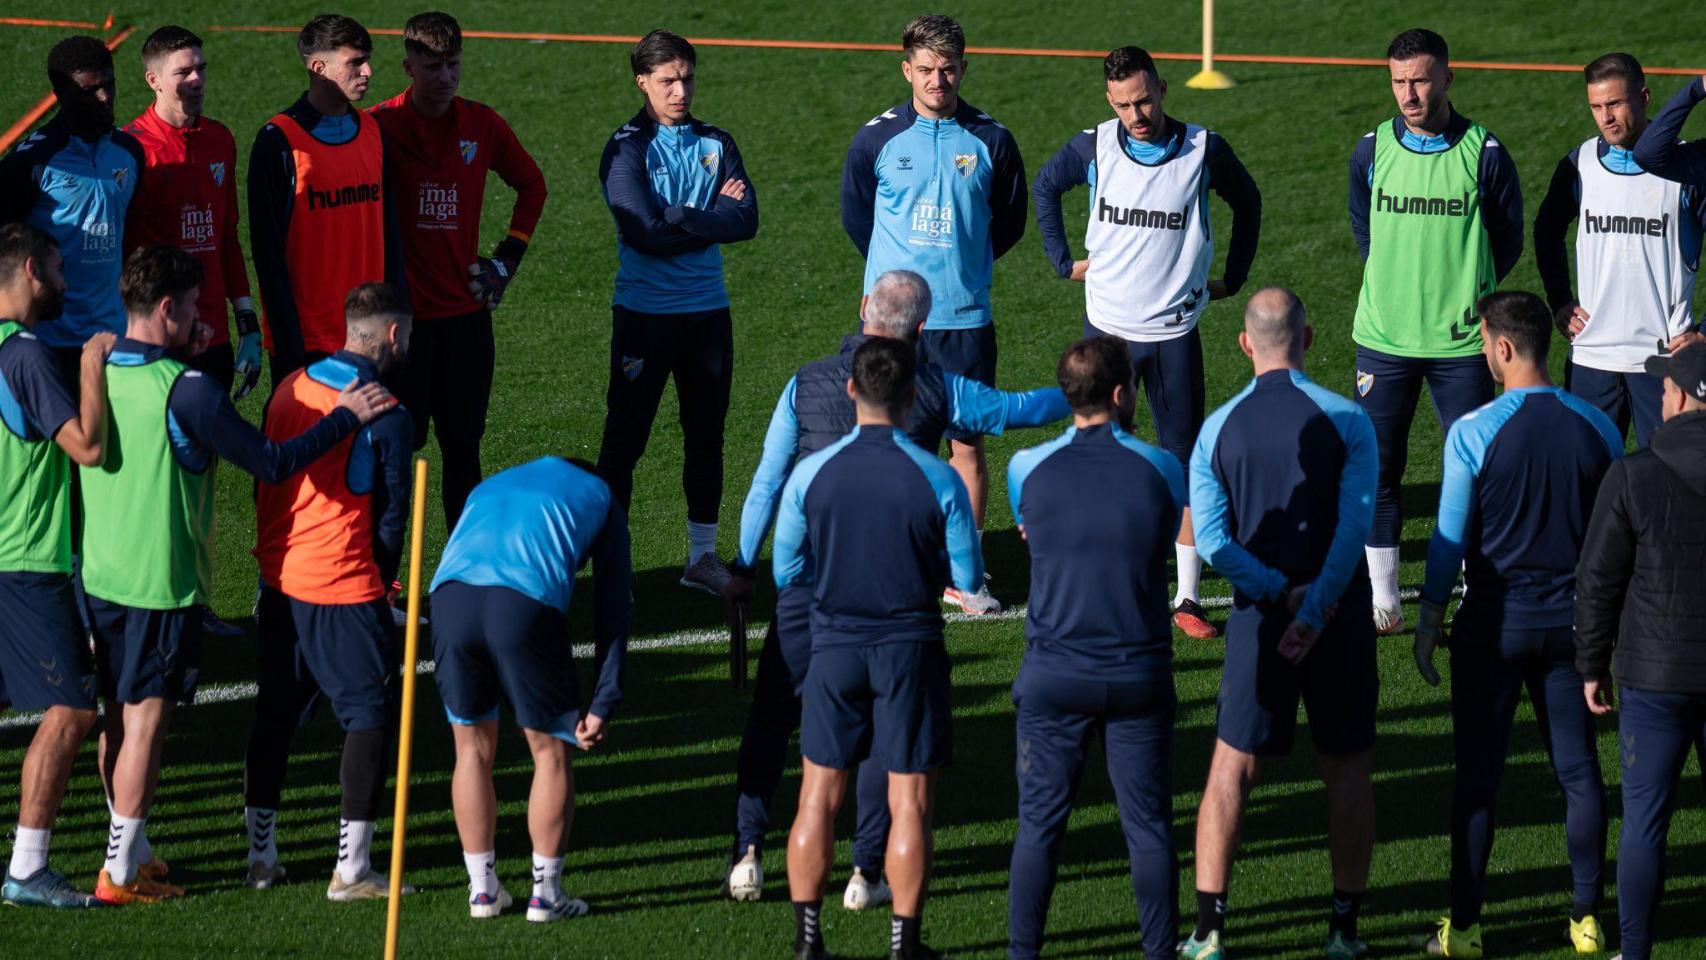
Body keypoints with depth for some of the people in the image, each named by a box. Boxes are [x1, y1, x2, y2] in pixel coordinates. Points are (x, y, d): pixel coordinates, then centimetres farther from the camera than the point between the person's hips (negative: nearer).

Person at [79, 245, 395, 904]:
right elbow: (271, 463, -18)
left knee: (118, 717, 15)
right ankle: (121, 873, 3)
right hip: (163, 581, -7)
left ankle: (131, 852, 25)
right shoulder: (185, 388, -19)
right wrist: (345, 417, -8)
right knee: (146, 720, 0)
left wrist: (183, 355, 20)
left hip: (99, 575, 7)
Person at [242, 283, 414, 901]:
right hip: (343, 587, -6)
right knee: (371, 714, 3)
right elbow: (390, 516, -6)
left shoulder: (290, 388, 6)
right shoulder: (384, 416, -12)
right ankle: (352, 870, 1)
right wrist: (380, 584, 10)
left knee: (274, 714, 17)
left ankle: (260, 855, 23)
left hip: (279, 578, 6)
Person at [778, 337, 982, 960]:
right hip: (910, 650, -2)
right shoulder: (938, 481, -11)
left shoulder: (811, 474, -7)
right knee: (909, 803, 5)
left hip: (834, 649, 2)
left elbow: (786, 572, 2)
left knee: (819, 797, 10)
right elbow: (968, 577, -3)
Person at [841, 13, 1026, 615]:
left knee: (967, 443, 2)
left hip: (966, 317, 1)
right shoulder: (877, 138, -1)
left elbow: (1010, 220, 14)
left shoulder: (990, 140, 0)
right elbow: (855, 211, 14)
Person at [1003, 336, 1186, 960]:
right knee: (1148, 824, 8)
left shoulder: (1029, 469, -5)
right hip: (1139, 674, 0)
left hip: (1054, 674, 0)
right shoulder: (1160, 470, -6)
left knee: (1040, 822, 8)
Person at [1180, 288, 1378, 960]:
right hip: (1341, 615, -1)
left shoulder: (1218, 430, 0)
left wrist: (1280, 592, -11)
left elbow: (1211, 539, -9)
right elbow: (1356, 525, -15)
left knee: (1232, 767, 7)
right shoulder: (1347, 421, -4)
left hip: (1258, 618, 1)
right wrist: (1315, 606, -16)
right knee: (1346, 765, 10)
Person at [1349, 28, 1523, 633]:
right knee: (1376, 469, 4)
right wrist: (1399, 285, 10)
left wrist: (1466, 293, 2)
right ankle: (1382, 600, 14)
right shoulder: (1371, 150, 1)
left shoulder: (1484, 153, -6)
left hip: (1461, 341, -2)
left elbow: (1508, 241, 6)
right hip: (1383, 336, 2)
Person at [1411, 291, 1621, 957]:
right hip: (1572, 621, 3)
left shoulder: (1473, 433, -13)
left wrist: (1429, 620, 3)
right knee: (1578, 771, 10)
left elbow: (1450, 539, -8)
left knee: (1478, 776, 4)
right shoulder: (1597, 428, -1)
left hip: (1494, 625, -3)